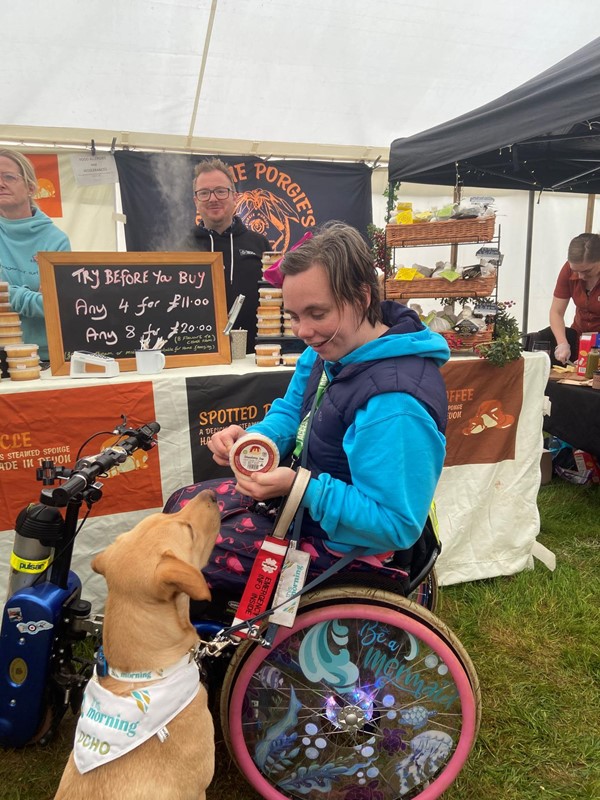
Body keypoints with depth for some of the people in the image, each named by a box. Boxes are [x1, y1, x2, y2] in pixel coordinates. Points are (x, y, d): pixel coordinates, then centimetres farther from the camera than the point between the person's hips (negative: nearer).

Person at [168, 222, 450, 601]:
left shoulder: (396, 405, -35)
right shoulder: (333, 348, -5)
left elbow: (396, 525, -31)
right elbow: (292, 411, 8)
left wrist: (300, 486, -35)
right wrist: (255, 439, -14)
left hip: (338, 539, -9)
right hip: (303, 486, 9)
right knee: (183, 505, 17)